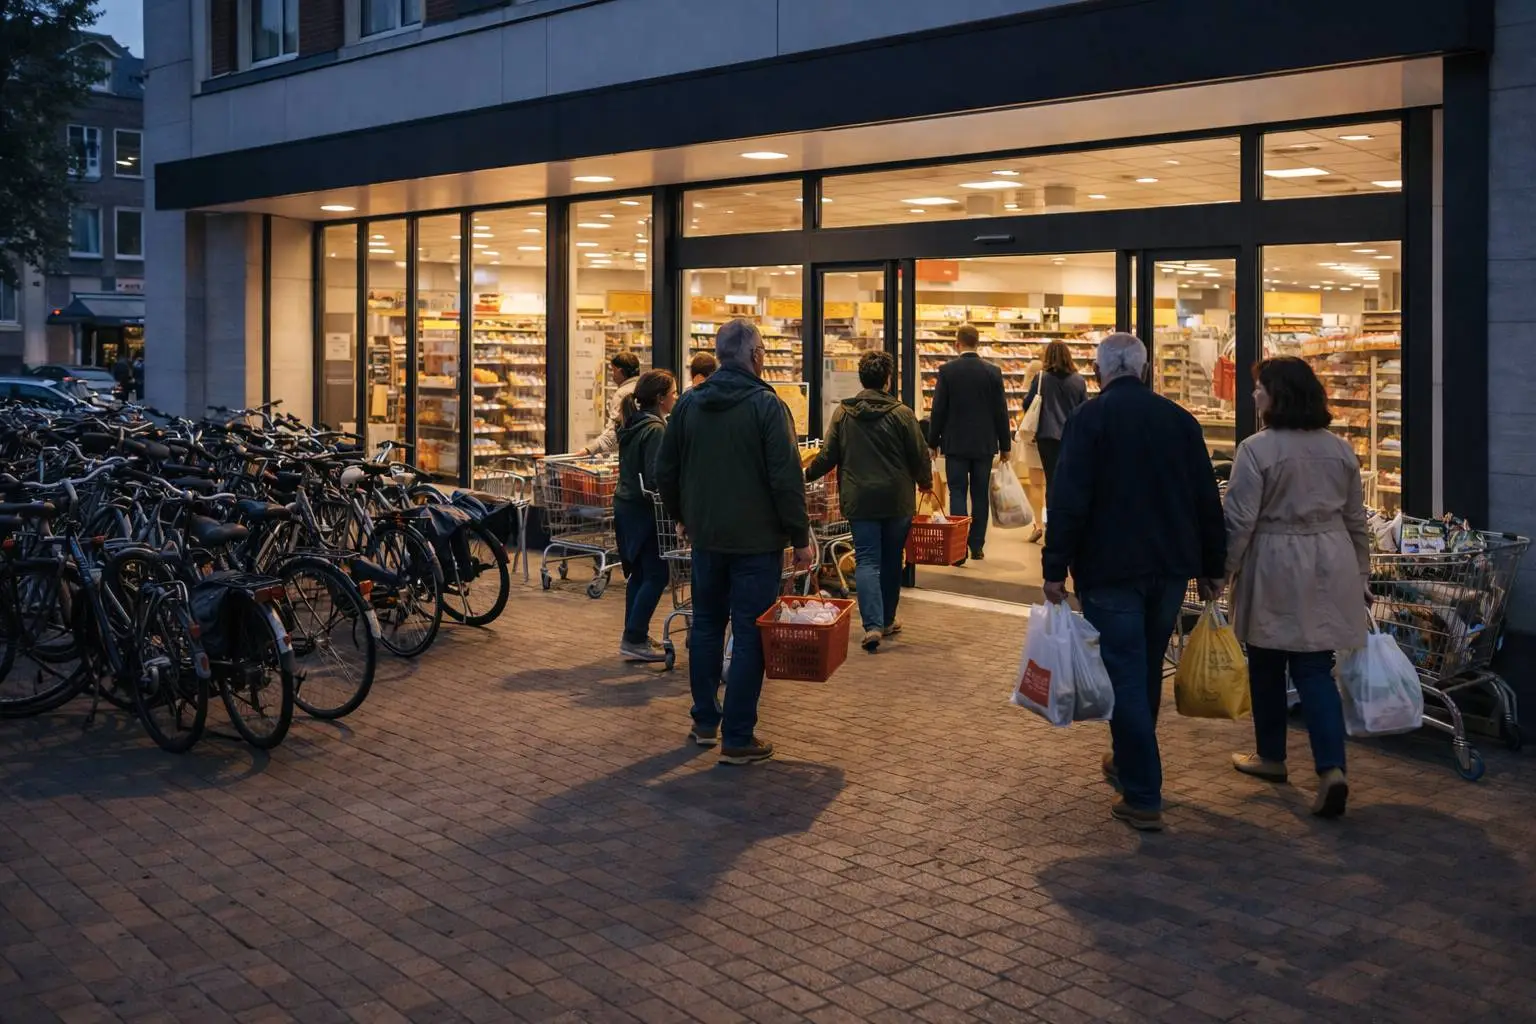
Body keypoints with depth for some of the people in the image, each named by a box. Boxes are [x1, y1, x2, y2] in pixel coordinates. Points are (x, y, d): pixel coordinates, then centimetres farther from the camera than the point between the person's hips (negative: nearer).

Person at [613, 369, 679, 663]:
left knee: (640, 573, 16)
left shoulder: (634, 424, 12)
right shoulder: (655, 429, -18)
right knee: (657, 575, -3)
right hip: (643, 510, -10)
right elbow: (655, 478, -24)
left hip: (626, 505, 10)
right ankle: (634, 641, -2)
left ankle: (634, 636, 23)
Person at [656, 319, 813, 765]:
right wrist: (800, 536, -9)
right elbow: (786, 478, -16)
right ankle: (738, 738, 3)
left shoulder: (689, 403, 4)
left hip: (706, 537, 6)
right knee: (749, 634, 0)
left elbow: (665, 470, 9)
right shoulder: (766, 404, -13)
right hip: (756, 539, -5)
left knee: (706, 626, 18)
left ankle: (705, 723, 26)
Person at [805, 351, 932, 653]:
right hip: (897, 499, 0)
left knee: (867, 561, 1)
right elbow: (920, 456, -3)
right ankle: (887, 620, 27)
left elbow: (828, 456, 1)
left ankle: (872, 625, -15)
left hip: (859, 499, 0)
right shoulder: (901, 413, -7)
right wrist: (925, 482, 17)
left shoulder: (843, 413, -2)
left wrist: (807, 473, 20)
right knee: (891, 560, 14)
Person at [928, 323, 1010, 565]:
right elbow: (1001, 411, 1)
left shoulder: (947, 370, -7)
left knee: (958, 494, 0)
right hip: (984, 444, 2)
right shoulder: (993, 372, -2)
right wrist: (1005, 445, 9)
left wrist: (933, 441, 5)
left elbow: (938, 409, -5)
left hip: (955, 444, -2)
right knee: (980, 495, 10)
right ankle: (977, 546, 14)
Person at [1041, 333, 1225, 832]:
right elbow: (1208, 500, 9)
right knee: (1147, 672, 20)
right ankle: (1128, 764, 37)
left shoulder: (1090, 418, -9)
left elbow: (1069, 500, -16)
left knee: (1125, 678, -2)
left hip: (1110, 571, -5)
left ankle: (1143, 798, -2)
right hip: (1170, 567, 5)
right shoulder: (1179, 419, 7)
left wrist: (1055, 568, -12)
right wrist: (1212, 567, 14)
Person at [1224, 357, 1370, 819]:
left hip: (1274, 571, -5)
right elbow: (1356, 519, 13)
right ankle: (1331, 768, -9)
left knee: (1267, 666, 13)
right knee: (1316, 670, 5)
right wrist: (1360, 574, 22)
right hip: (1329, 569, 5)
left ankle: (1271, 756, 28)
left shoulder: (1257, 450, -13)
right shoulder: (1340, 449, 6)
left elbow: (1239, 521, -14)